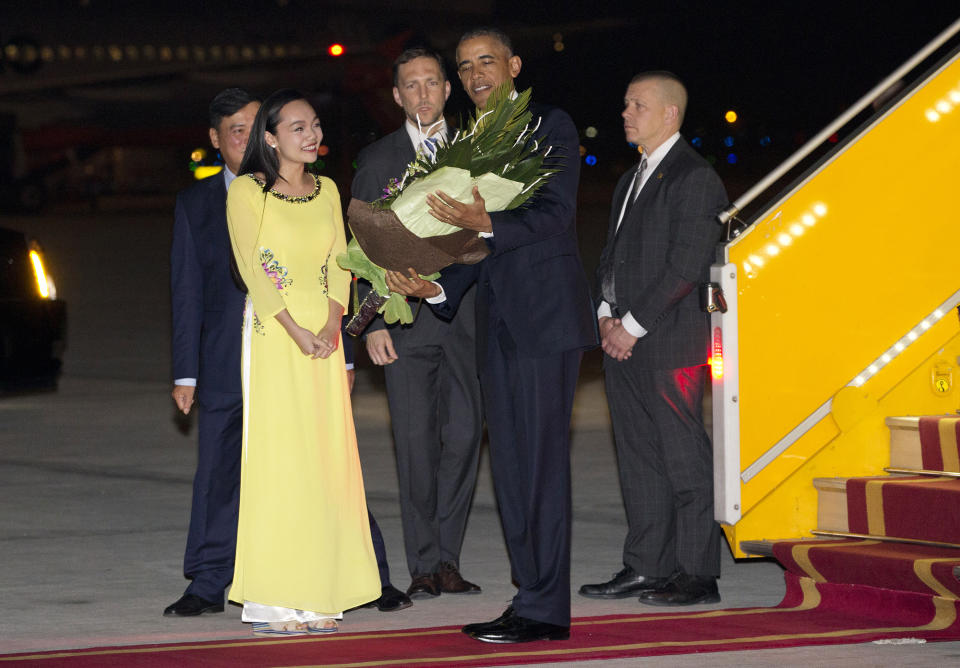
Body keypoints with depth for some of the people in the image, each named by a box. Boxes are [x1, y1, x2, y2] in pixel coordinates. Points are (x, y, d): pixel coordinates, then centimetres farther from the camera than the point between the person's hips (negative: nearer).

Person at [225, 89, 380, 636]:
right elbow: (252, 267, -9)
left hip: (324, 337, 5)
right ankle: (270, 603, -7)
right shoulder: (247, 191, -2)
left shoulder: (327, 191, 14)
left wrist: (332, 327, -8)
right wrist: (296, 332, -17)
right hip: (273, 335, -5)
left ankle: (317, 597, 6)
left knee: (326, 460, 2)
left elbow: (339, 263, 9)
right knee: (277, 457, -8)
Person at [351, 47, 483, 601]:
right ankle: (424, 566, 4)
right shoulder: (376, 160, 7)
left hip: (467, 312, 1)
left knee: (465, 434, -2)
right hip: (406, 316, -1)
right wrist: (373, 321, -3)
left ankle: (447, 557, 8)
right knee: (416, 441, -2)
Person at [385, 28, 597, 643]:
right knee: (511, 464, 7)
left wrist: (484, 222, -26)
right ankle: (532, 597, 12)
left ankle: (545, 609, -7)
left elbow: (556, 214, -13)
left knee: (541, 460, -8)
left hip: (547, 315, -7)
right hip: (498, 324, 7)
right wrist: (436, 288, 0)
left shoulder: (551, 126, -2)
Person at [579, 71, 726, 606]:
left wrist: (633, 325, -14)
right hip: (623, 341, 9)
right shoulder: (632, 181, 20)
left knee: (685, 460, -5)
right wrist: (608, 315, 5)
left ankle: (697, 576, -2)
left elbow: (686, 267, -15)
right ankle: (645, 567, 15)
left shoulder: (695, 178, -9)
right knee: (639, 460, 10)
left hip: (671, 342, -9)